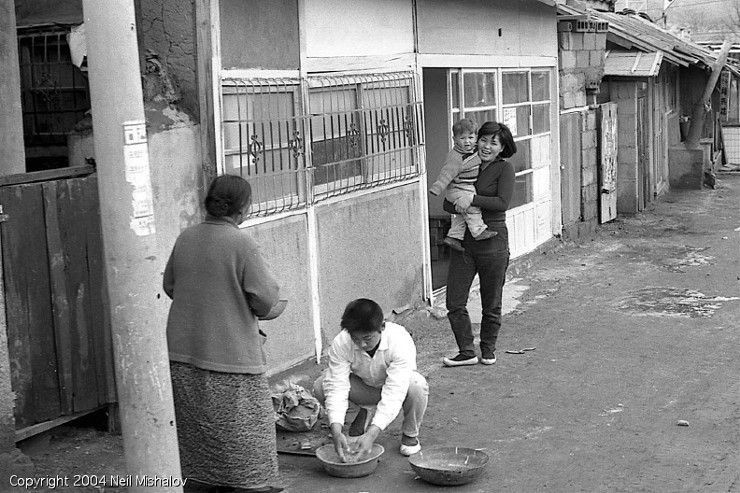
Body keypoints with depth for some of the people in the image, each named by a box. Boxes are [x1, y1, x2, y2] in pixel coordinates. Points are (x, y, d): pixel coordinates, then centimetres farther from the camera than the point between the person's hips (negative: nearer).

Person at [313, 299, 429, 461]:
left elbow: (394, 394, -41)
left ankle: (410, 435, -6)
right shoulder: (340, 343, -28)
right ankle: (363, 415, 6)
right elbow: (337, 387, -31)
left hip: (396, 387, -2)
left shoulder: (401, 342, -36)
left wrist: (371, 434, -50)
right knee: (320, 386, -23)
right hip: (365, 388, 2)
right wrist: (336, 432, -45)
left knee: (417, 386, -38)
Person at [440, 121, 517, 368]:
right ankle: (467, 352, 13)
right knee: (454, 302, 0)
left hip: (493, 241, -4)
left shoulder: (504, 169, -3)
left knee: (491, 304, 8)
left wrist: (473, 199, -22)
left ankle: (488, 350, 27)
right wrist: (457, 205, -11)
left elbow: (502, 203, -17)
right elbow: (447, 203, 10)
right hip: (463, 240, 5)